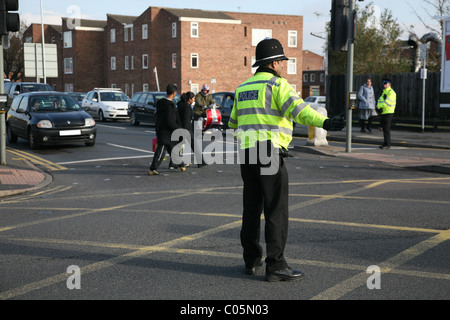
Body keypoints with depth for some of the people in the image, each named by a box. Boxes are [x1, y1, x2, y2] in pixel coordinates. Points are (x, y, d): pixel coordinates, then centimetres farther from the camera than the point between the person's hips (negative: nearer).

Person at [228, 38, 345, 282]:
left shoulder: (243, 89, 18)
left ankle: (252, 261, 21)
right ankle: (275, 266, -4)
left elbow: (234, 122, 29)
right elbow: (298, 109, -23)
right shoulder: (277, 84, -5)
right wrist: (324, 123, -34)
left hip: (247, 154, 8)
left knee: (252, 209, 14)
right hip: (269, 154, -8)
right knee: (276, 211, -4)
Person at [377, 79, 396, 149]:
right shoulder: (384, 92, 19)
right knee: (384, 128, 11)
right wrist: (379, 107, -8)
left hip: (388, 112, -9)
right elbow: (380, 101, 13)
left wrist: (379, 106, -13)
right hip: (383, 112, 9)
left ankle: (387, 144, -7)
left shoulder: (391, 92, -11)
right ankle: (385, 143, 18)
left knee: (386, 129, -10)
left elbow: (387, 102, -23)